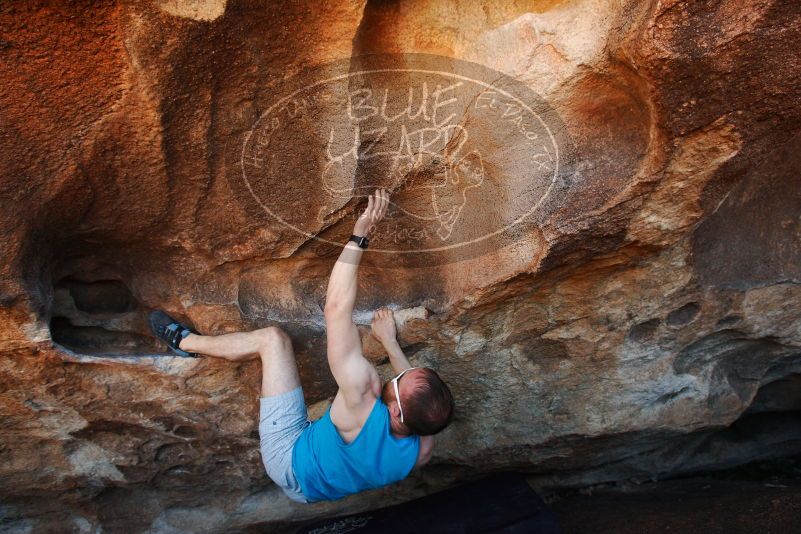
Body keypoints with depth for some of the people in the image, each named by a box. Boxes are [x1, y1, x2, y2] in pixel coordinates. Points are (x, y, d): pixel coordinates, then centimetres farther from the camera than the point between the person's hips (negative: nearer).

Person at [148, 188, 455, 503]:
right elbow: (419, 388, -3)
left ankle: (184, 341, 16)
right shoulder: (423, 450, -28)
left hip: (292, 463, -5)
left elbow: (336, 308, -41)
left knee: (272, 338, -8)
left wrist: (360, 234, -36)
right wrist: (390, 343, 3)